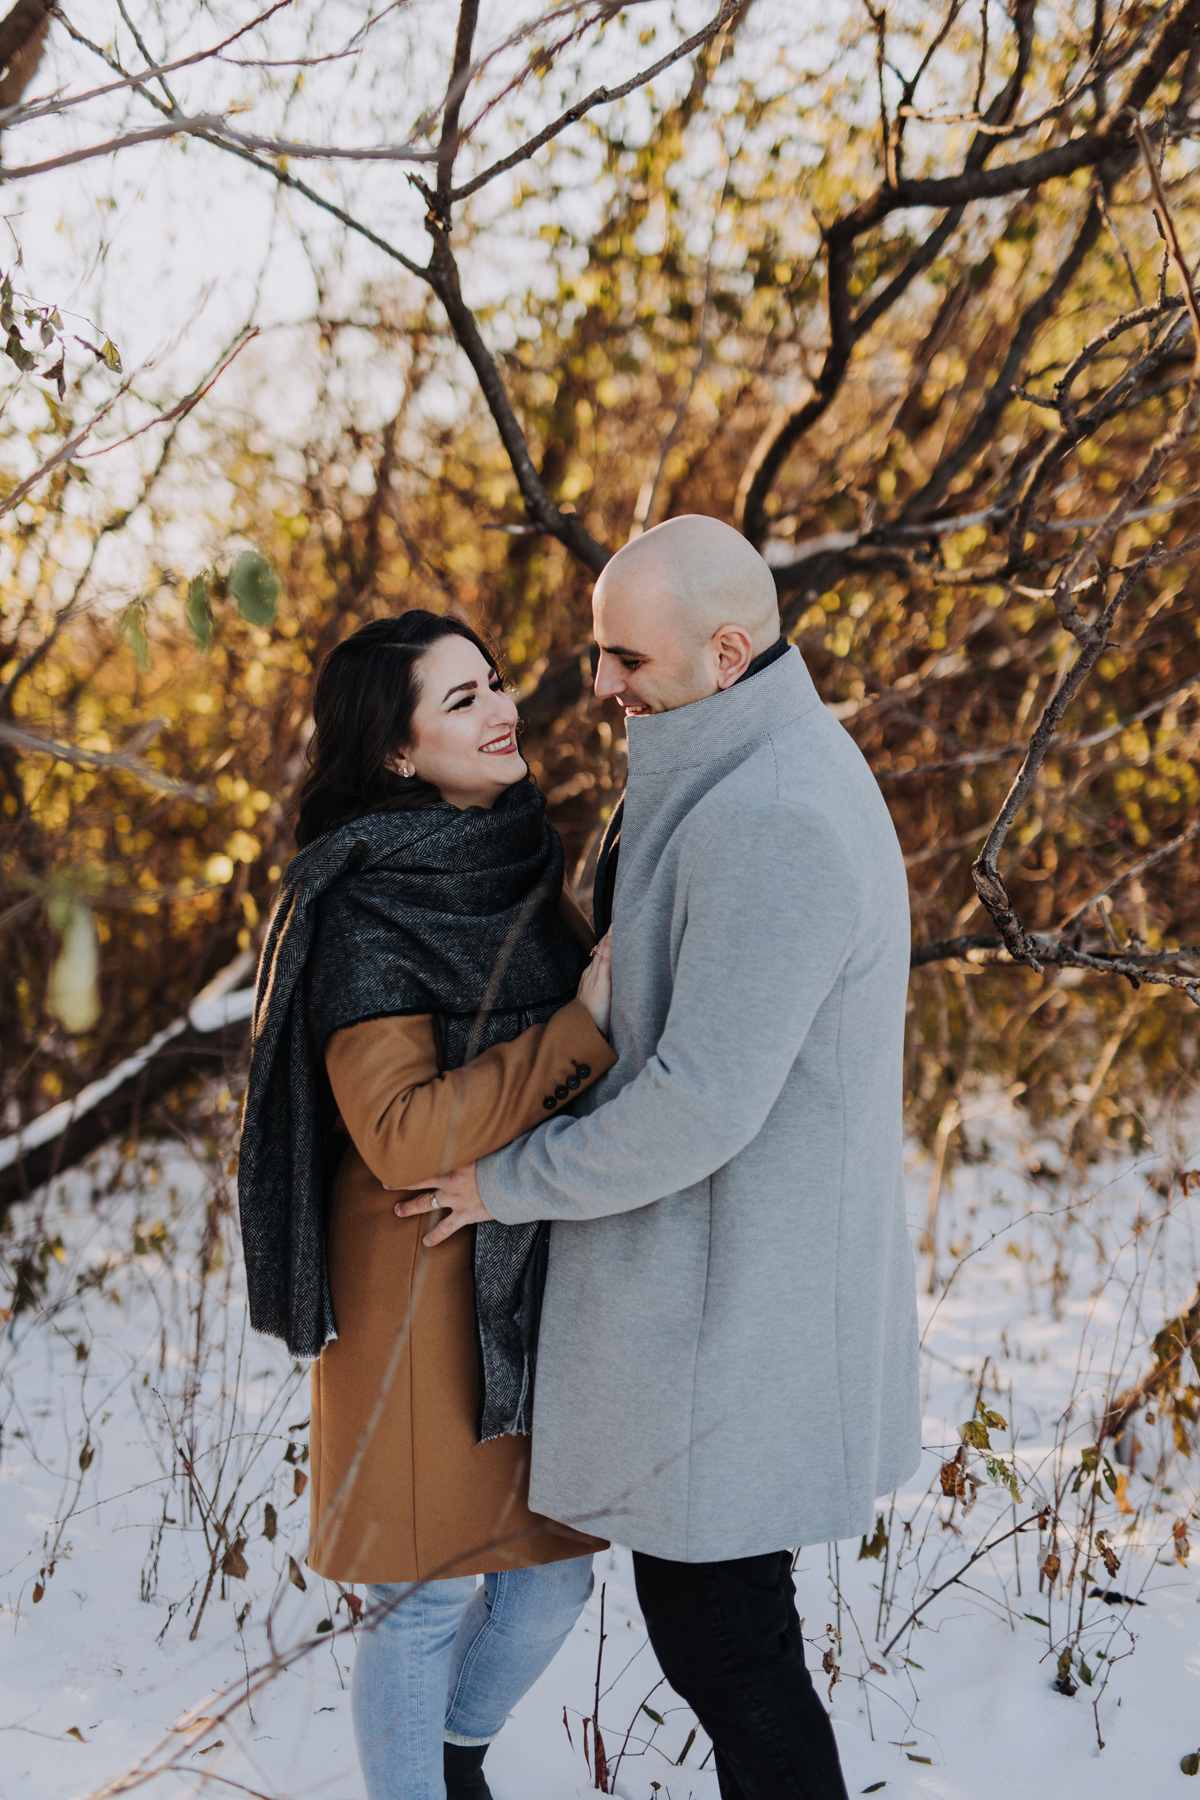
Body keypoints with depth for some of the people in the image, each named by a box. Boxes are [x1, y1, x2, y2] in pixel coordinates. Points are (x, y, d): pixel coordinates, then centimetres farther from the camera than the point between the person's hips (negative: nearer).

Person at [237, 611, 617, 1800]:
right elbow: (402, 1138, -23)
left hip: (541, 1280, 7)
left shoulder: (517, 862, 7)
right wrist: (583, 1028, -25)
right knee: (430, 1593, 5)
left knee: (554, 1569, 16)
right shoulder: (363, 913, -17)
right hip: (429, 1288, -7)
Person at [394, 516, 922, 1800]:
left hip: (727, 1302, -10)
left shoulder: (774, 827, -28)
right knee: (720, 1600, 21)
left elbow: (701, 1105, -28)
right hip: (746, 1270, 10)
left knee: (713, 1628, 4)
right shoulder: (772, 771, 7)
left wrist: (510, 1184, -14)